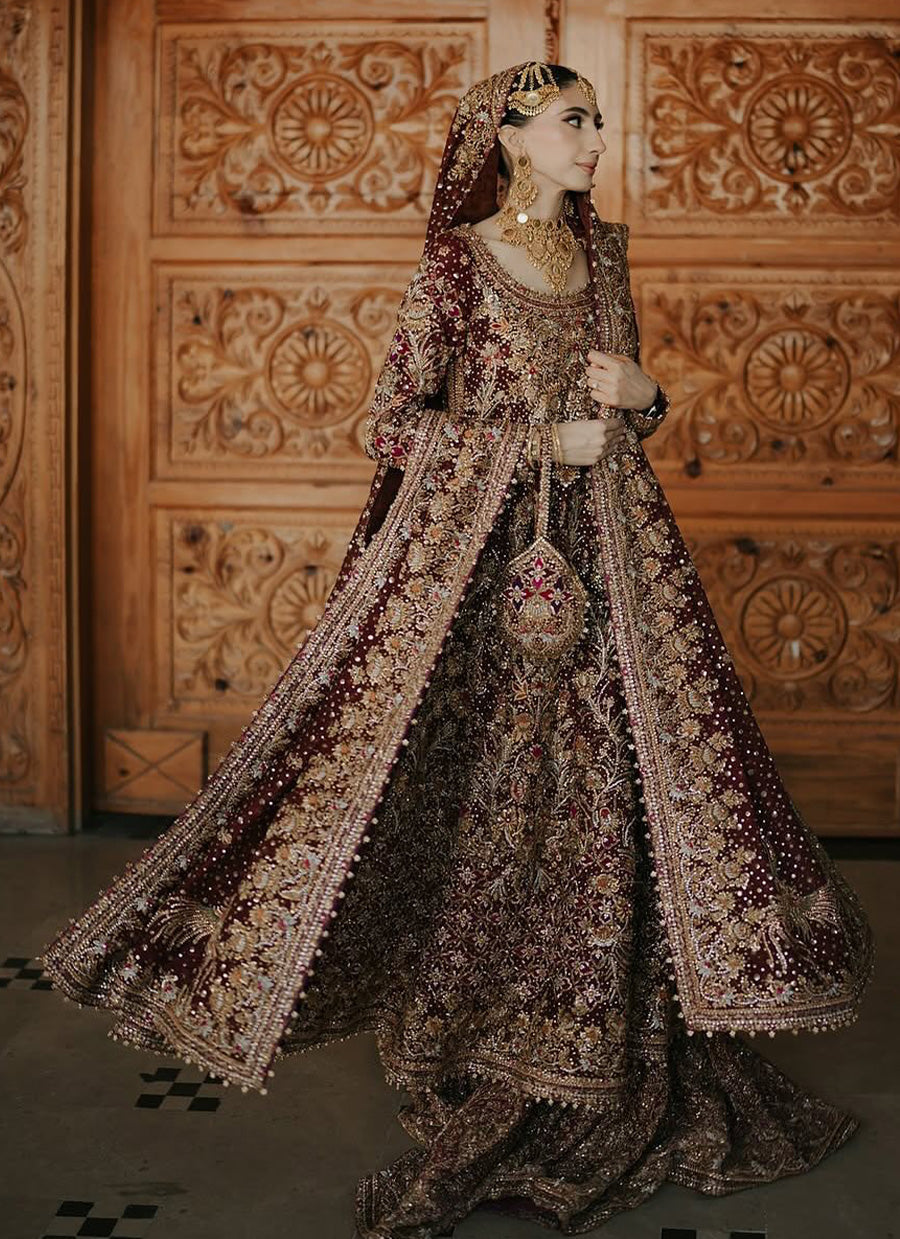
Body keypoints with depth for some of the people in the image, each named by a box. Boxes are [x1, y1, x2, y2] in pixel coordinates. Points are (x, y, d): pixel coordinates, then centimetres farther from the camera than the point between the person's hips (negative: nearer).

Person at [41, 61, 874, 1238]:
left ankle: (601, 1077, 20)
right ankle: (470, 1087, 14)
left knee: (609, 796, 6)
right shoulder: (456, 261, -4)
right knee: (480, 802, -2)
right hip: (479, 558, -6)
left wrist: (642, 393, -2)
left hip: (607, 560, 6)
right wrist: (542, 444, -13)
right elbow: (393, 425, -8)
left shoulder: (602, 252, 13)